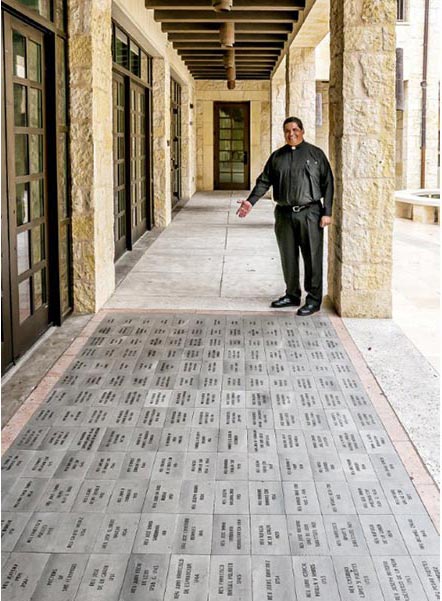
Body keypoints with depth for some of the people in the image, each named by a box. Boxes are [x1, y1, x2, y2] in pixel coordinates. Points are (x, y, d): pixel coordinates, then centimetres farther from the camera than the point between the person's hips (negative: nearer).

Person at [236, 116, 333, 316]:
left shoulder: (315, 154, 3)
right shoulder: (277, 156, 12)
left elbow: (327, 184, 1)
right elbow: (264, 181, 10)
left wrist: (327, 212, -6)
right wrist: (251, 201, -6)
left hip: (310, 213, -4)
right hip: (284, 214, 4)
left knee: (312, 257, -3)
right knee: (288, 257, 9)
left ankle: (314, 299, 5)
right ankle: (292, 295, 21)